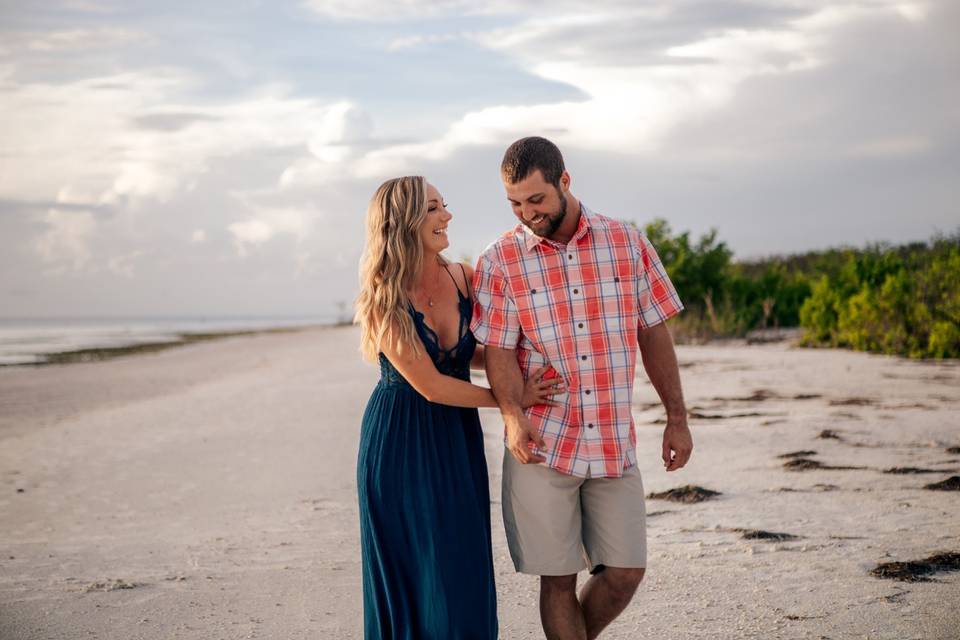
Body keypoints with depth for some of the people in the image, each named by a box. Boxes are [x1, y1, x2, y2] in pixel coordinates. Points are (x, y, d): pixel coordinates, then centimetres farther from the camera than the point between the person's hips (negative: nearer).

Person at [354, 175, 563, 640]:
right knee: (409, 579, 4)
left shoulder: (462, 278, -1)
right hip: (400, 445, -5)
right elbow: (430, 385, -17)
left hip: (457, 443, 5)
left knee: (464, 576, 6)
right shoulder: (383, 300, -17)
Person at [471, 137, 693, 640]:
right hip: (542, 447, -2)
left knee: (626, 571, 5)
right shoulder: (500, 261, -3)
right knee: (558, 579, 3)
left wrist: (677, 419, 6)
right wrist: (513, 417, -25)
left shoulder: (627, 244, 2)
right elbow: (499, 351, -7)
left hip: (615, 444, 2)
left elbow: (654, 334, 7)